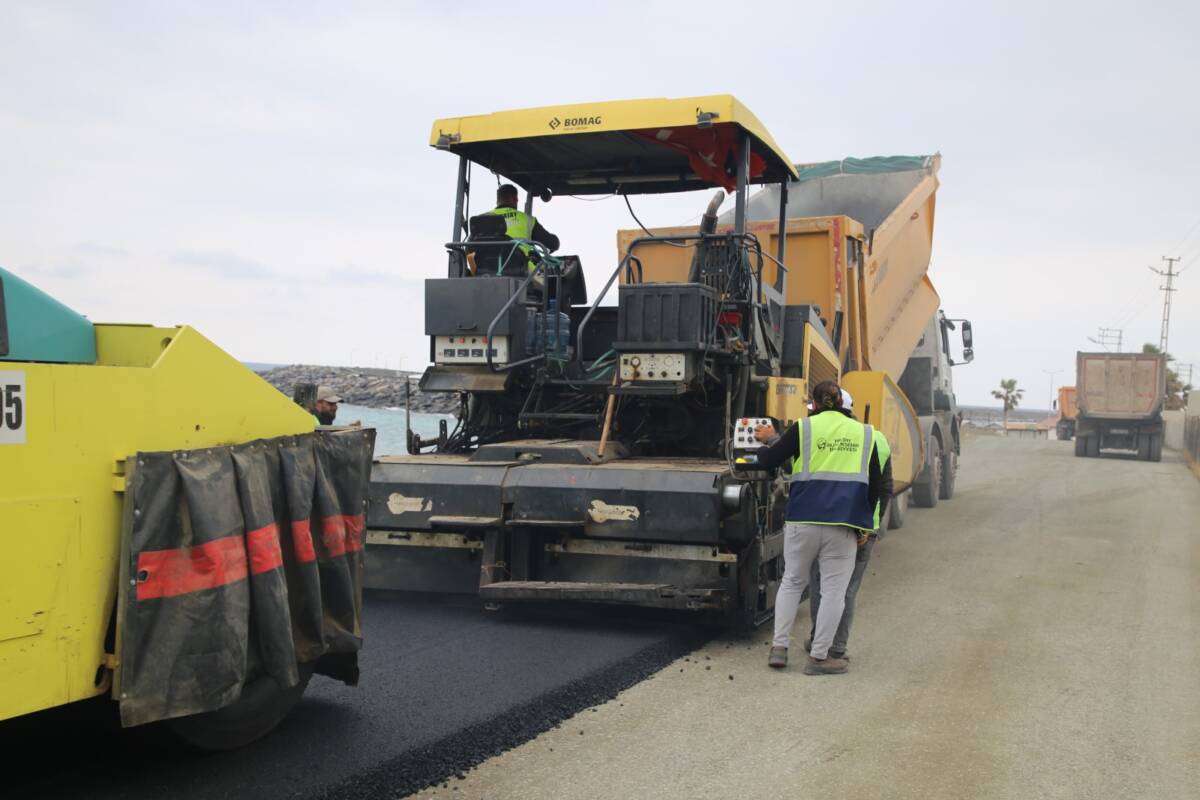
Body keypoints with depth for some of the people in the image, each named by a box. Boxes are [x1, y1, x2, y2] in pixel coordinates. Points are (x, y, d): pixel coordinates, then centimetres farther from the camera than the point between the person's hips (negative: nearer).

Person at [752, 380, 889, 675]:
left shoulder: (803, 428, 2)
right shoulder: (864, 433, 10)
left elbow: (768, 461, 3)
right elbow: (876, 483, 11)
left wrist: (769, 440, 23)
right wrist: (864, 522, 17)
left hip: (804, 519, 0)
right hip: (844, 524, 0)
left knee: (792, 582, 15)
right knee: (834, 590, 6)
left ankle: (779, 647, 13)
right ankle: (818, 657, 6)